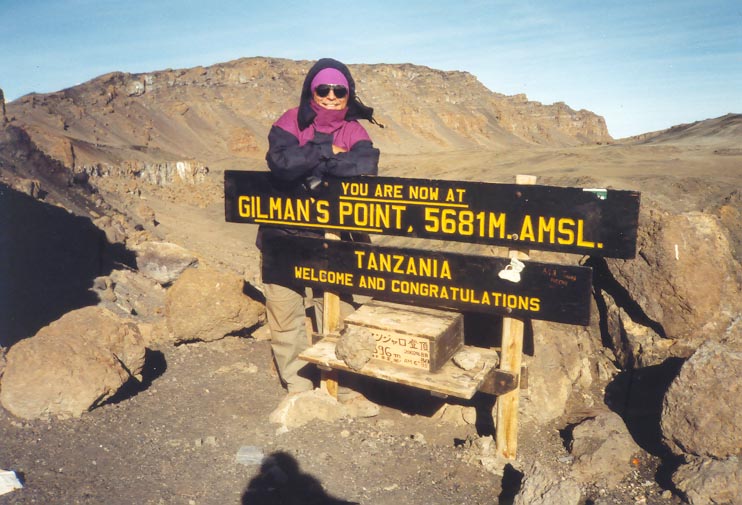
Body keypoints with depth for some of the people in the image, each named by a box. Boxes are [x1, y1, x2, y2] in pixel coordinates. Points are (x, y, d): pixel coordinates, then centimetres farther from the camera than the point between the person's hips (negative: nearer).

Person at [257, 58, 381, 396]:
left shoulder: (354, 131, 2)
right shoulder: (292, 122, -1)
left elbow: (365, 167, -20)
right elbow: (282, 162, -20)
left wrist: (311, 161, -17)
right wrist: (327, 152, -14)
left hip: (332, 237, 1)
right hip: (284, 234, 0)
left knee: (337, 311, 4)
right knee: (284, 310, 5)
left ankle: (341, 387, 22)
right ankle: (298, 388, 22)